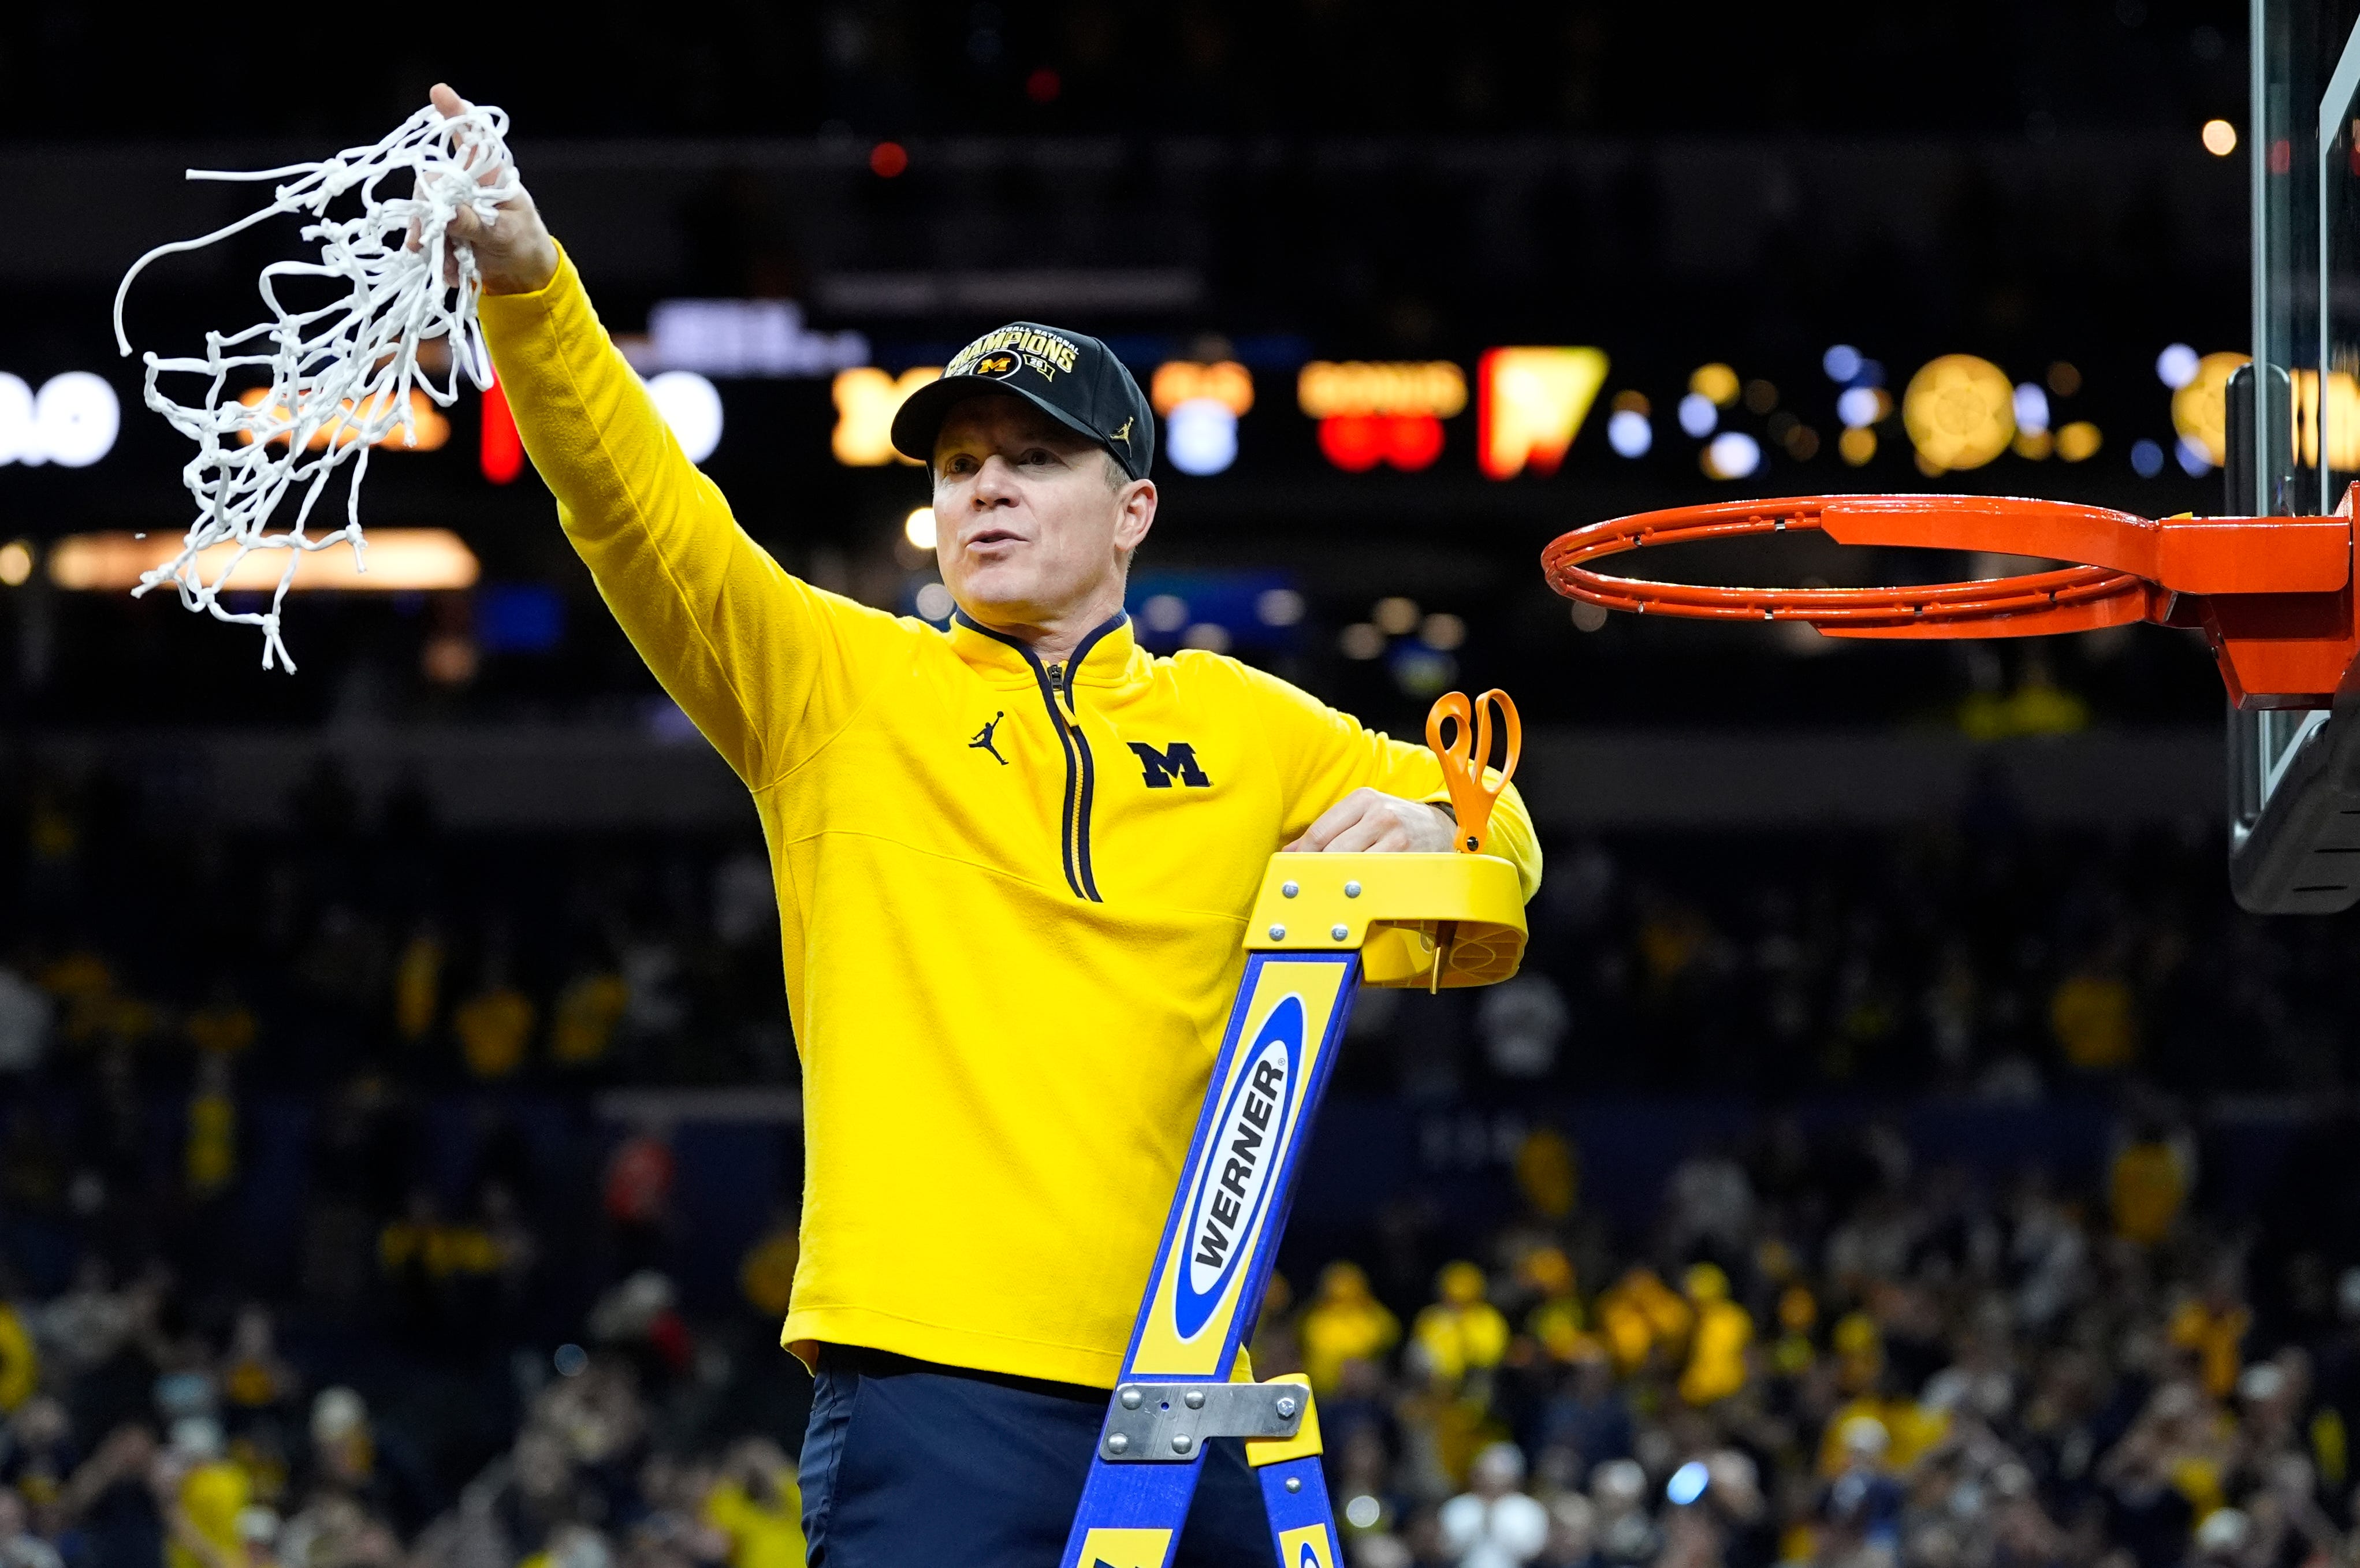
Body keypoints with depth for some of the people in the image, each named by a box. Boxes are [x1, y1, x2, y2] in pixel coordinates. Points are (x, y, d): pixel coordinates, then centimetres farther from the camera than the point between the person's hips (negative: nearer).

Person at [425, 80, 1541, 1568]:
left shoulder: (1242, 726, 17)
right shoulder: (833, 685, 9)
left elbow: (1489, 832, 26)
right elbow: (642, 507, -4)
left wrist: (1431, 828, 0)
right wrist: (526, 279, -19)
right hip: (934, 1379, -3)